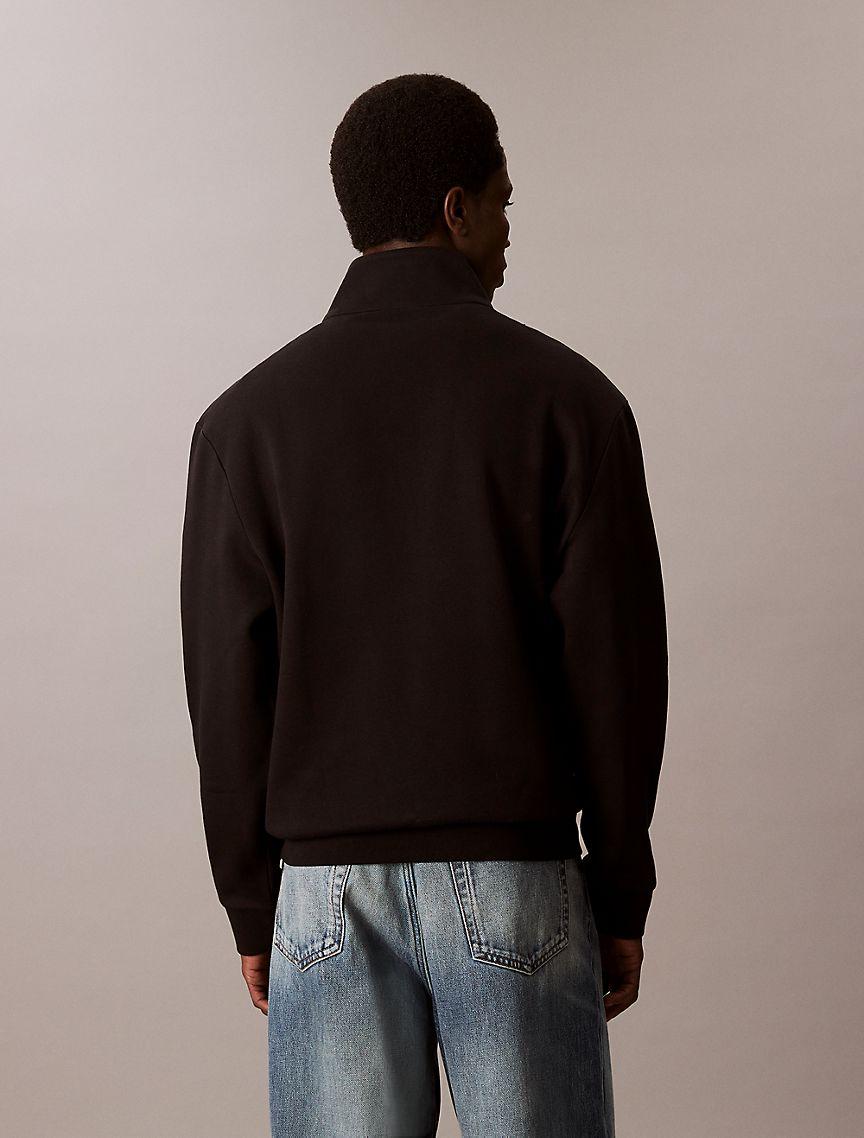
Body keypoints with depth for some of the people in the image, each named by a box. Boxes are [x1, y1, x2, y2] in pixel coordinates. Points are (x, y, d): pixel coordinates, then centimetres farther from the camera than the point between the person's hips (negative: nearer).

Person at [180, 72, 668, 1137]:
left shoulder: (248, 417, 1)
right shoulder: (567, 398, -3)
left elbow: (226, 686, 1)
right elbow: (616, 663, -3)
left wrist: (252, 908, 9)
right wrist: (623, 897, 5)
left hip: (328, 890, 2)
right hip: (515, 886, -1)